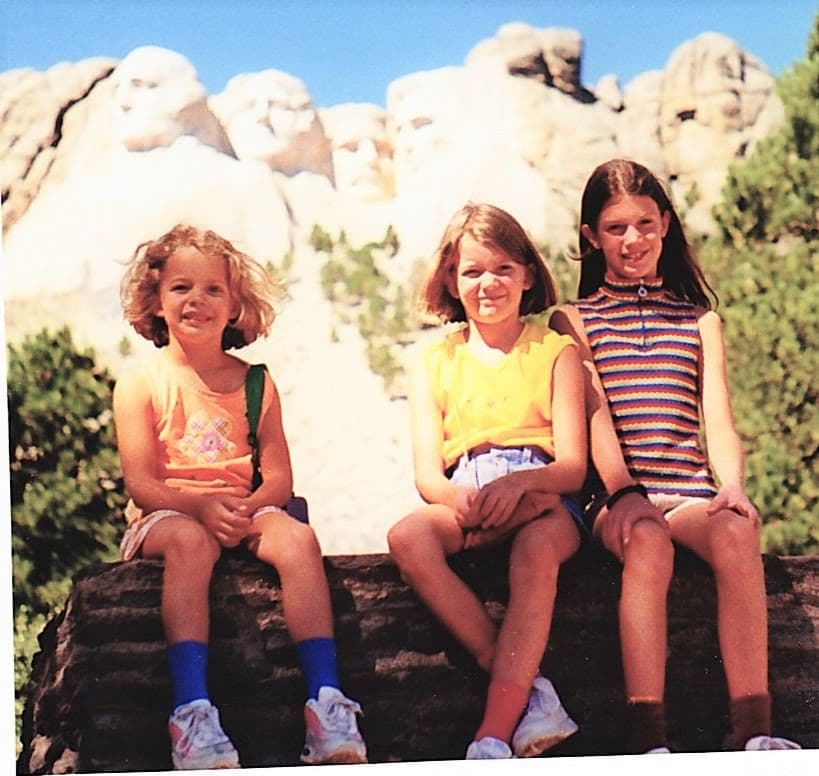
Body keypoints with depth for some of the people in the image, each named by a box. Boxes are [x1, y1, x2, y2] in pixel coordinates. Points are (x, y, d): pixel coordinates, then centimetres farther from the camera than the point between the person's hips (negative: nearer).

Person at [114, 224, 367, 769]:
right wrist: (201, 505, -25)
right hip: (167, 515, -3)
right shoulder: (141, 383, 3)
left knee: (298, 538, -29)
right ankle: (193, 711, -50)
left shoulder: (255, 383, 11)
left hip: (245, 513, 3)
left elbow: (280, 476, 3)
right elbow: (141, 482, -7)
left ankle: (326, 699, -37)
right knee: (190, 541, -38)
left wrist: (248, 507, -20)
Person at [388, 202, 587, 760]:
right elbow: (427, 474, 5)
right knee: (407, 537, -32)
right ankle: (526, 685, -30)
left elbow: (574, 467, 0)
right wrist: (461, 496, -20)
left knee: (537, 545, -38)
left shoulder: (555, 352, 11)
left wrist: (518, 483, -23)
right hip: (464, 506, 2)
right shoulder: (435, 362, 16)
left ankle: (495, 730, -41)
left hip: (543, 501, -2)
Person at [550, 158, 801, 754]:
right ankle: (646, 738, -44)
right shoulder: (574, 320, 17)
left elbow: (718, 417, 10)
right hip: (615, 494, -2)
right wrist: (623, 493, -16)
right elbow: (594, 413, 1)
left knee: (736, 531, -34)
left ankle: (753, 730, -40)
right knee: (648, 541, -37)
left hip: (690, 491, 2)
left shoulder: (700, 318, 24)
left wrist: (732, 484, -12)